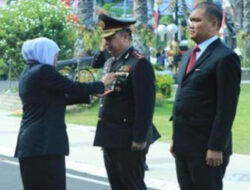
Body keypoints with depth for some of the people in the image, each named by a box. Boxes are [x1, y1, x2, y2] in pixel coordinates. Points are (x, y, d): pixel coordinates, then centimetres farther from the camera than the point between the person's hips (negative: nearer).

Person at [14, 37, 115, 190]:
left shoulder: (29, 73, 17)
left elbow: (61, 98, 17)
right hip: (45, 143, -10)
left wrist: (92, 94, 15)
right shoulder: (43, 71, -12)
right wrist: (102, 85, 5)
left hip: (32, 142, 10)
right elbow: (73, 87, -10)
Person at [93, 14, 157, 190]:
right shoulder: (110, 63, 14)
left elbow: (145, 105, -18)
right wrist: (104, 135, 16)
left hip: (129, 142, -9)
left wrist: (139, 139, -20)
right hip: (110, 140, 9)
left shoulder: (139, 64, -14)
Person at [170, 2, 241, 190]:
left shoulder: (225, 58, -12)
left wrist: (216, 147, -19)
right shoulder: (189, 56, 16)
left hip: (207, 148, -8)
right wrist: (176, 138, 16)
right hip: (184, 146, 8)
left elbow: (227, 108, -16)